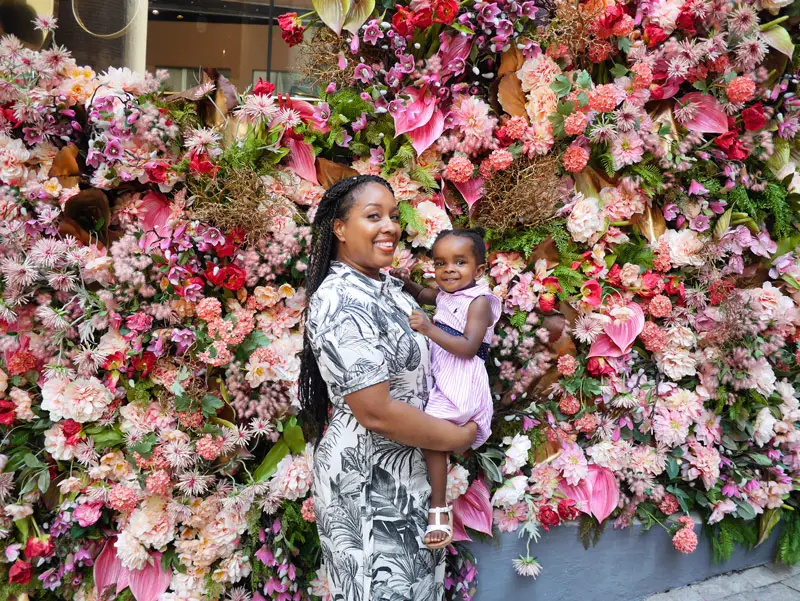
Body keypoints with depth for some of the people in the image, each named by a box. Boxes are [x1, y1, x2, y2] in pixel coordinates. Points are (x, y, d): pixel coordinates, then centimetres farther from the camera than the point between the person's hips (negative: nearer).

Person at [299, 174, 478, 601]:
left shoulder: (387, 286, 5)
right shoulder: (340, 301, -24)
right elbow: (375, 411, -27)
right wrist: (458, 437, -16)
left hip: (410, 470, 9)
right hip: (367, 483, -9)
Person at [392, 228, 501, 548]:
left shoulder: (479, 301, -14)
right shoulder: (444, 293, 10)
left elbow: (468, 348, -24)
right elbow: (421, 295, 31)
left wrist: (429, 329, -30)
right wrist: (406, 282, 8)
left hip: (460, 381, -10)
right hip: (439, 377, 10)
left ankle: (439, 509, -14)